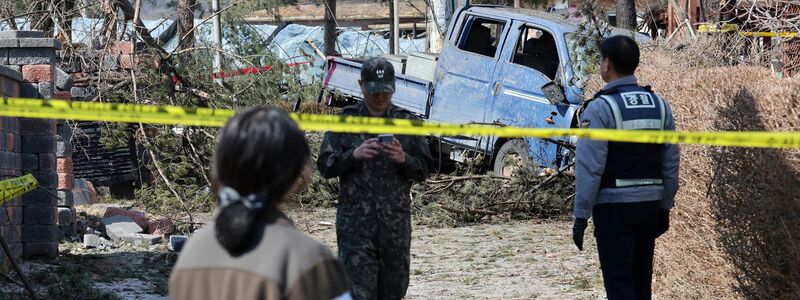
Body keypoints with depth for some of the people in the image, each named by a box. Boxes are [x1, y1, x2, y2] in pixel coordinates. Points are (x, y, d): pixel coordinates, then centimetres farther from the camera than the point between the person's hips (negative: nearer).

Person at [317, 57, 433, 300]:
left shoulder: (407, 122, 8)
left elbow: (423, 170, 7)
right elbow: (325, 166, 1)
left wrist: (403, 159, -14)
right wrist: (353, 155, -16)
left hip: (396, 223, 3)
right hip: (355, 223, -2)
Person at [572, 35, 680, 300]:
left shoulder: (600, 108, -12)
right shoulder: (659, 105, 7)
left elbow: (590, 168, -15)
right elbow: (671, 163, 9)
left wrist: (581, 216, -11)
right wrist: (665, 207, 16)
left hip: (614, 206, -6)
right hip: (651, 203, 6)